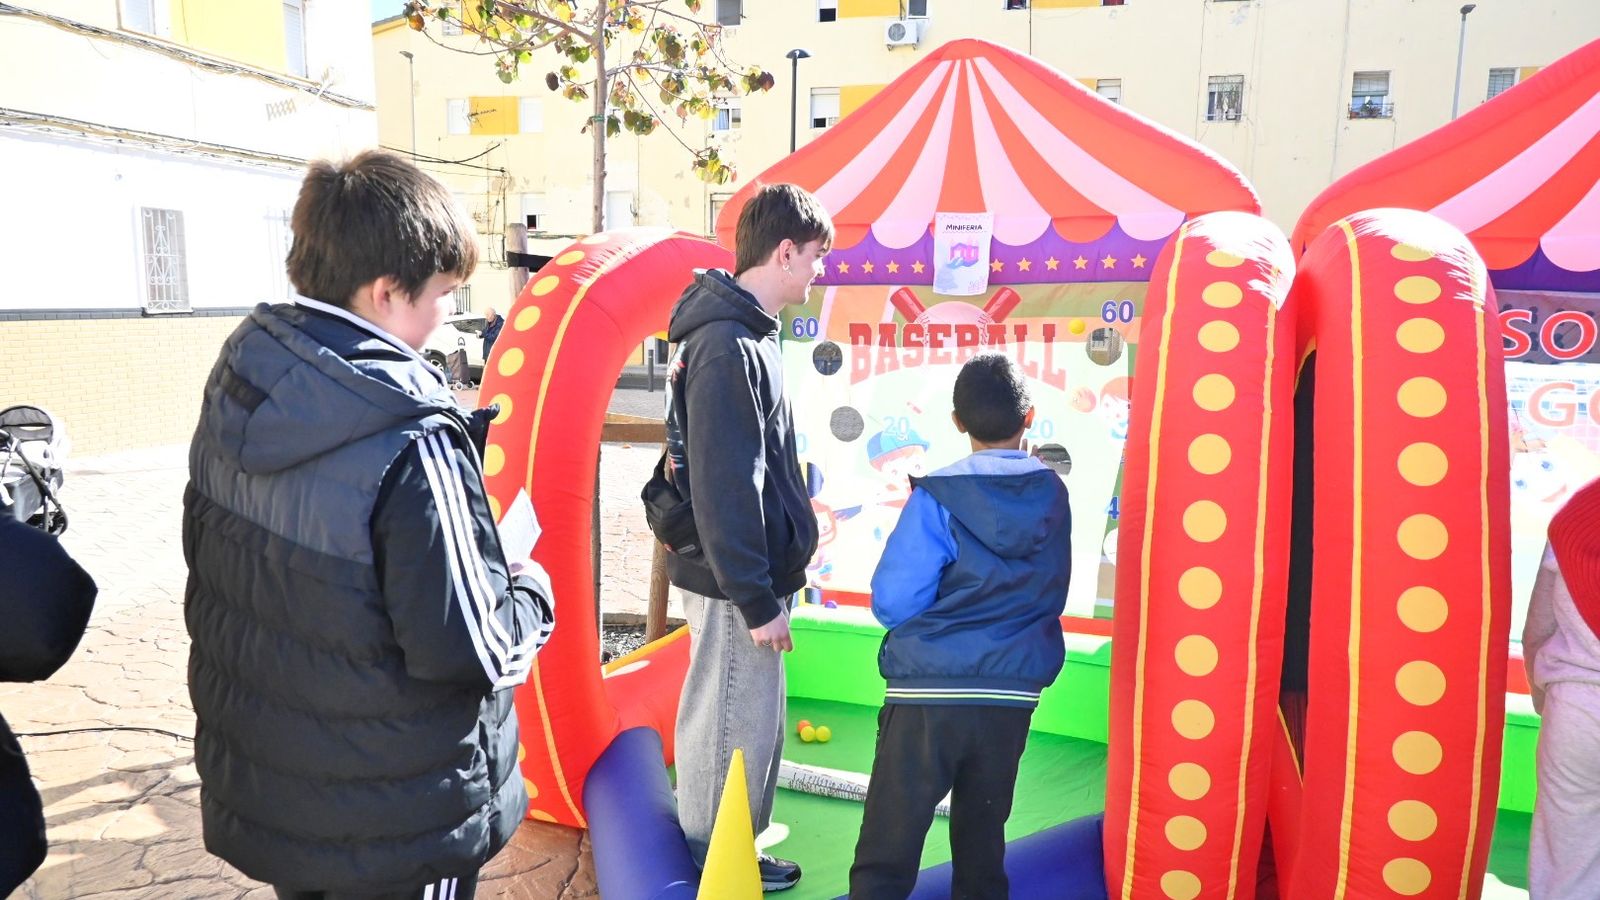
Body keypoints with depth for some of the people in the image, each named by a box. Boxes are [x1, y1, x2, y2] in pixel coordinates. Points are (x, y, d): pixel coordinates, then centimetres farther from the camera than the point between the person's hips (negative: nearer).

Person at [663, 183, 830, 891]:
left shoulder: (741, 334, 11)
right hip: (736, 588, -10)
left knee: (739, 726, 21)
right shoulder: (729, 347, -21)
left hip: (750, 574, 10)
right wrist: (757, 600, -19)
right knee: (733, 733, 5)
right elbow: (724, 487, -24)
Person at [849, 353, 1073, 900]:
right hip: (1012, 697, 4)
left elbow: (892, 603, -15)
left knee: (887, 852, 4)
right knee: (982, 842, 19)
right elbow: (1051, 594, 11)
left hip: (931, 694, -4)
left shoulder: (937, 497, -13)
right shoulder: (1053, 496, 0)